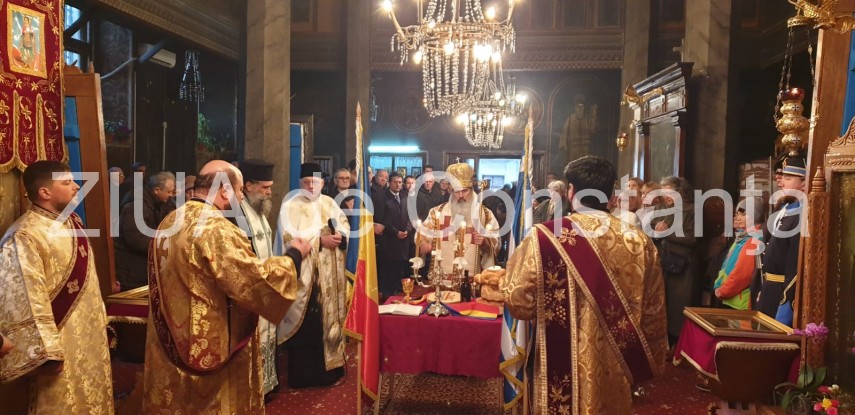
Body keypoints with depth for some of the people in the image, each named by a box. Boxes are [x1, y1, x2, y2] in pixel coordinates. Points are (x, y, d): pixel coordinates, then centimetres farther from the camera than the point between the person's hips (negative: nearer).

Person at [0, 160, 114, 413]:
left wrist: (102, 320, 16)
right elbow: (27, 303, -21)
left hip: (91, 337, 8)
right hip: (60, 343, -8)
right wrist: (47, 353, -20)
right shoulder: (24, 237, -20)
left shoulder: (73, 222, 6)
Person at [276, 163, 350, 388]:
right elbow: (289, 236, -15)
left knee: (328, 319, 9)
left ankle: (326, 369, 22)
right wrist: (319, 240, -18)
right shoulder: (291, 205, -3)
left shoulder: (330, 203, 13)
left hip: (329, 277, 5)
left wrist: (339, 236, -14)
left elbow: (345, 225, 9)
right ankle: (302, 375, 8)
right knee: (304, 325, -2)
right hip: (303, 276, -5)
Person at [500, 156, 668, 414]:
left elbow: (519, 301, -14)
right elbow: (653, 312, 1)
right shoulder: (640, 242, -7)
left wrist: (505, 282, 7)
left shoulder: (544, 237, -17)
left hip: (562, 370, -3)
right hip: (616, 371, 4)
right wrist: (648, 362, 15)